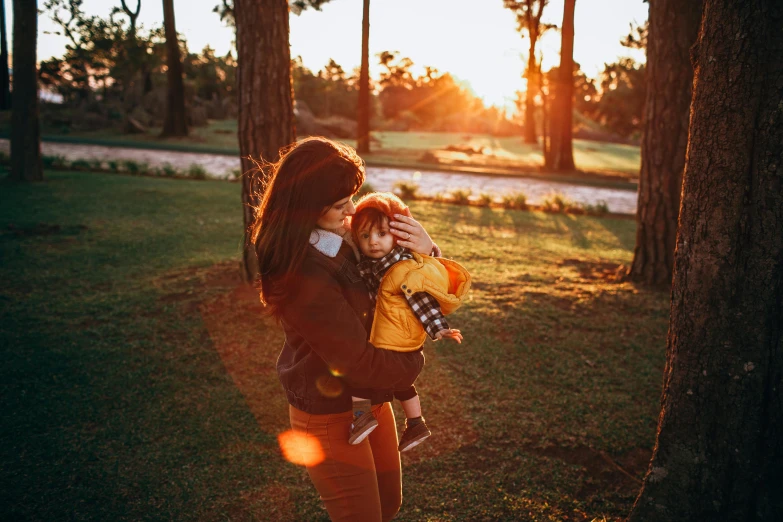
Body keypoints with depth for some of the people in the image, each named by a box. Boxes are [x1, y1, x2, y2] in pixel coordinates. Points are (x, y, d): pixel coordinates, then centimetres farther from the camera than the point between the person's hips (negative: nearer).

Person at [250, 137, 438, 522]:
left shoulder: (342, 235, -6)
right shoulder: (304, 277, -31)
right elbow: (360, 363, -28)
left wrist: (426, 251, -18)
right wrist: (415, 361, -10)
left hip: (369, 399, 8)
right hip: (330, 414, -8)